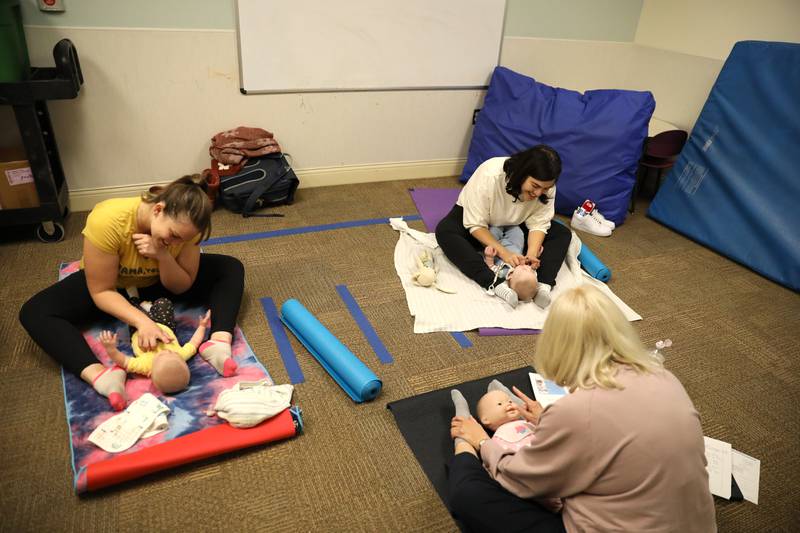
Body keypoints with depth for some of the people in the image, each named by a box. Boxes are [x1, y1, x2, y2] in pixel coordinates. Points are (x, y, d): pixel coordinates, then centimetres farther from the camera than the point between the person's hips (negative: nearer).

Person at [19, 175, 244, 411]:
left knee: (230, 268, -17)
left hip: (158, 283, 2)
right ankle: (101, 375, -42)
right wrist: (141, 320, -44)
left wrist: (164, 256, -35)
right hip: (108, 284, -1)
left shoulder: (184, 224, -26)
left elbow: (181, 287, -17)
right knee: (34, 312, -26)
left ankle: (218, 344, -35)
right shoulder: (107, 221, -37)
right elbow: (101, 291, -29)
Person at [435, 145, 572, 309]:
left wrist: (532, 253, -37)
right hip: (470, 215, -3)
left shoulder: (545, 187, -22)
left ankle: (544, 285, -33)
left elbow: (538, 224, -18)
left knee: (562, 234, -15)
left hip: (513, 226, 4)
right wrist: (503, 253, -40)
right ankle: (495, 284, -46)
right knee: (445, 231, -36)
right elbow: (475, 225, -30)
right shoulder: (489, 175, -35)